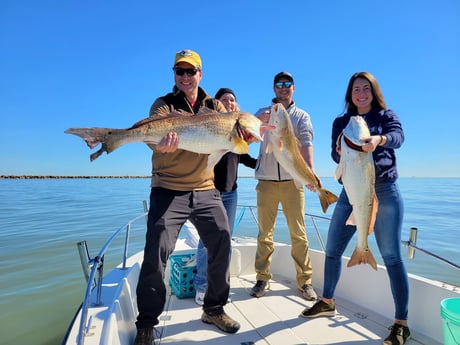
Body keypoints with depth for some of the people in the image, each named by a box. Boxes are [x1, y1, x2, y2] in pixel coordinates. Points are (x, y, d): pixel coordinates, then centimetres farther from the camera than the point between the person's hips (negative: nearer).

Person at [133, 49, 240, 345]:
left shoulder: (215, 107, 12)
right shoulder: (163, 105, 1)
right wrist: (161, 145, -41)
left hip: (206, 190, 4)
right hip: (168, 190, -3)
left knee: (222, 246, 6)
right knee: (156, 253, -6)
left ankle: (215, 309, 29)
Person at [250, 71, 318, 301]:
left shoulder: (301, 116, 10)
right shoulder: (263, 113, 14)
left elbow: (306, 143, -7)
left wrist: (310, 171, -25)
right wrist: (259, 122, -24)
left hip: (292, 181, -1)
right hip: (266, 181, 1)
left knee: (299, 234, 3)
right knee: (265, 233, 7)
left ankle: (305, 280, 17)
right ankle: (262, 279, 19)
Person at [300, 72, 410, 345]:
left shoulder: (386, 115, 6)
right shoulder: (341, 122, 12)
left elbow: (398, 136, -16)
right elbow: (335, 154, -2)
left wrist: (378, 140, -39)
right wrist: (340, 151, -27)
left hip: (384, 191, -3)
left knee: (392, 256, -2)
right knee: (332, 249, 7)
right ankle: (327, 303, 27)